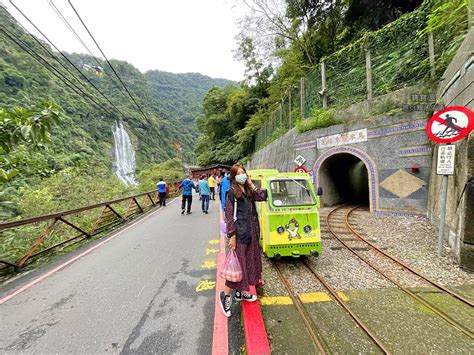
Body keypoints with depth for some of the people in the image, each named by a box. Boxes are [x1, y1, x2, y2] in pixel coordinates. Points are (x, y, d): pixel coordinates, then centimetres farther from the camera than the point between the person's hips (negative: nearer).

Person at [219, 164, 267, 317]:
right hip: (240, 233, -8)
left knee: (249, 262, 16)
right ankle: (226, 294, 18)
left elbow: (263, 196, 1)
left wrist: (251, 184, 0)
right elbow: (230, 215, -13)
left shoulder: (248, 191, 11)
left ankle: (240, 292, 33)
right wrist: (232, 235, -16)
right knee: (238, 263, -1)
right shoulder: (232, 192, -11)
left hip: (251, 233, 8)